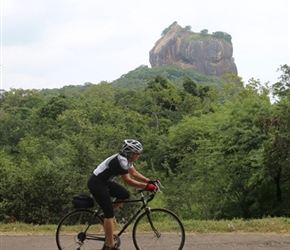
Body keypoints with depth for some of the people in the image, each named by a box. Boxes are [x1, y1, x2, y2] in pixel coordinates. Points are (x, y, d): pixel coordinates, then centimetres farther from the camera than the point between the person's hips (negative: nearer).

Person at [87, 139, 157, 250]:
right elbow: (128, 180, -26)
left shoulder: (126, 158, 5)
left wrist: (148, 181, -2)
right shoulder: (121, 161, -24)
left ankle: (106, 214, 16)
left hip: (104, 181, 9)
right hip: (96, 183, -9)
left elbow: (134, 173, 9)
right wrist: (146, 186, -25)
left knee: (125, 195, 3)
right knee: (110, 214, -9)